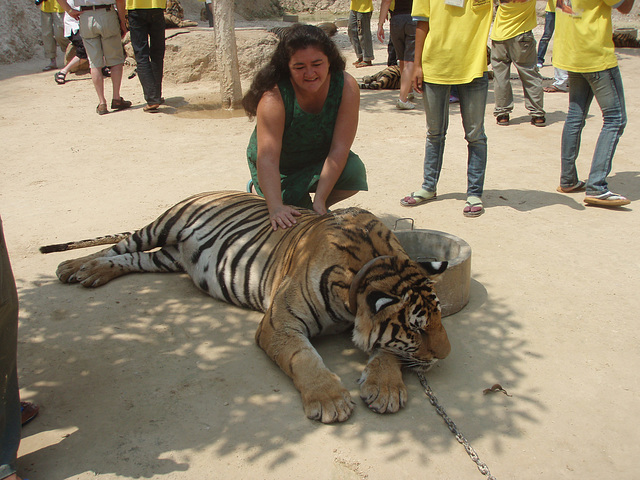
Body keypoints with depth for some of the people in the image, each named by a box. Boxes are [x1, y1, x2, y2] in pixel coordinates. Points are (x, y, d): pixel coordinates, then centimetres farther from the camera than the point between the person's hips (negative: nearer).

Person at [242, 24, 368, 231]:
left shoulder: (347, 87, -24)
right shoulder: (274, 97, -31)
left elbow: (339, 148, -27)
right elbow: (267, 158, -40)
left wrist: (319, 200, -33)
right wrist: (276, 207, -54)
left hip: (320, 159, 2)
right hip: (279, 169, -2)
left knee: (354, 172, -27)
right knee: (290, 220, -19)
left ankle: (316, 207, 3)